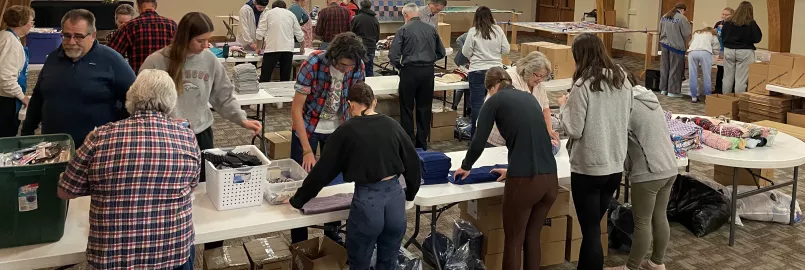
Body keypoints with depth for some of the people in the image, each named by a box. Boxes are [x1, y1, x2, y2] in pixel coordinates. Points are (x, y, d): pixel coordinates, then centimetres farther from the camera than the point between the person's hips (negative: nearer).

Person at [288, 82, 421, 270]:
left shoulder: (346, 131, -3)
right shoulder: (391, 125, 6)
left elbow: (323, 170, 2)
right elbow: (412, 161, 11)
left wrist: (297, 200, 13)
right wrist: (410, 195, 28)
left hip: (367, 200, -4)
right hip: (396, 196, 4)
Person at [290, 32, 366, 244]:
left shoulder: (358, 68, -17)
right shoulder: (313, 64, -28)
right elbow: (296, 109, -26)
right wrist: (307, 151, -30)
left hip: (337, 129, 3)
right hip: (308, 127, -3)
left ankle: (332, 232, 28)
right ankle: (299, 241, 15)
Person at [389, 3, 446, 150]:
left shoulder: (403, 30, -5)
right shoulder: (431, 29, 6)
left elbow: (393, 56, -10)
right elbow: (441, 53, 11)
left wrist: (400, 66, 7)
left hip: (410, 71, -3)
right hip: (428, 71, 4)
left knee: (407, 109, 7)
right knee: (424, 108, 11)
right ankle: (422, 144, 17)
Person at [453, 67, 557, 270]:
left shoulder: (495, 100, 5)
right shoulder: (529, 97, 21)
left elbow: (479, 142, 1)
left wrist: (465, 166, 20)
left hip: (524, 181, -5)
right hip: (550, 178, 6)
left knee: (513, 241, 12)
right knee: (532, 237, 22)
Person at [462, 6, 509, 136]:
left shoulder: (473, 32, -7)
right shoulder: (498, 30, 0)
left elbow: (466, 52, -3)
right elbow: (506, 49, 4)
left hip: (478, 71, -3)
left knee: (477, 104, 3)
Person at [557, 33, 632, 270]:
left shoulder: (583, 85, -17)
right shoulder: (622, 80, 4)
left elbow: (574, 130, -16)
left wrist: (564, 106, 0)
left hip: (588, 168, -6)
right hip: (615, 165, 7)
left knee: (591, 231, 4)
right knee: (594, 226, 20)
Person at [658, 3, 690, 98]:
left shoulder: (664, 17, 9)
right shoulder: (682, 18, -12)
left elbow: (660, 31, 17)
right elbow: (686, 34, -11)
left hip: (665, 45, 6)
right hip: (677, 46, -6)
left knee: (665, 67, 13)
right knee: (675, 69, 1)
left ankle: (664, 89, 19)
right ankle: (673, 91, 4)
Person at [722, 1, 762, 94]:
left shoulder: (728, 22, 0)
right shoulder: (751, 23, -10)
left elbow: (722, 36, 9)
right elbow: (757, 38, -5)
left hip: (729, 51, 3)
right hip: (745, 52, -3)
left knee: (728, 77, 11)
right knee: (741, 79, -1)